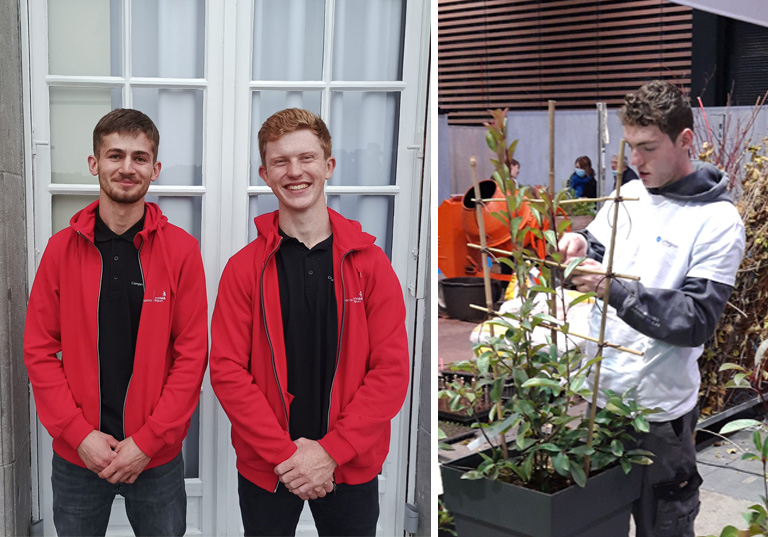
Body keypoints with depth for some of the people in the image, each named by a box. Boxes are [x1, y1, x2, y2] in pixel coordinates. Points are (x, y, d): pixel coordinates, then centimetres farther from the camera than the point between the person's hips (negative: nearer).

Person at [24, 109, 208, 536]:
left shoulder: (182, 249, -5)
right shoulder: (63, 248, -1)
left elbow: (192, 354, -7)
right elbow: (39, 350, -1)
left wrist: (148, 441, -12)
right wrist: (79, 433, -9)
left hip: (158, 456, -1)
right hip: (76, 453, 1)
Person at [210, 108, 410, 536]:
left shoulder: (370, 261, -4)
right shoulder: (244, 267, -3)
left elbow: (392, 369, -7)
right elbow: (227, 371, -8)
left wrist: (330, 451, -14)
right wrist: (285, 453, -16)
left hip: (351, 466, 0)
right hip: (264, 468, 0)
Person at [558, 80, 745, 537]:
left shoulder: (718, 222, -12)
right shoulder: (628, 196, 6)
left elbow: (698, 320, -18)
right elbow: (594, 264, 14)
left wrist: (615, 289, -28)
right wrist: (578, 250, -9)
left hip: (659, 409, -5)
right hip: (596, 393, 5)